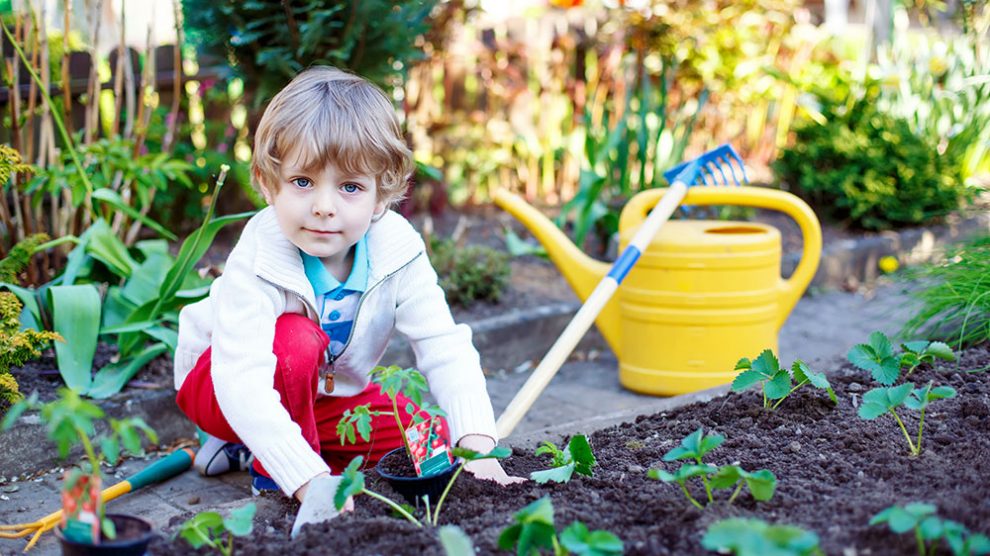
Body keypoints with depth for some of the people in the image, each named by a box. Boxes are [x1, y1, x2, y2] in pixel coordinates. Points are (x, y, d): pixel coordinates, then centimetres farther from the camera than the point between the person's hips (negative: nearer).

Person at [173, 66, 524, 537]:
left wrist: (476, 441, -40)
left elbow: (446, 350, -25)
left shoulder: (398, 252, -22)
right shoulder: (256, 264, -34)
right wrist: (310, 479, -55)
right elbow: (243, 381, -44)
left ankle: (251, 448, -2)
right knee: (296, 339, -36)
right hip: (219, 385, -5)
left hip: (326, 392, 5)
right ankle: (271, 471, -14)